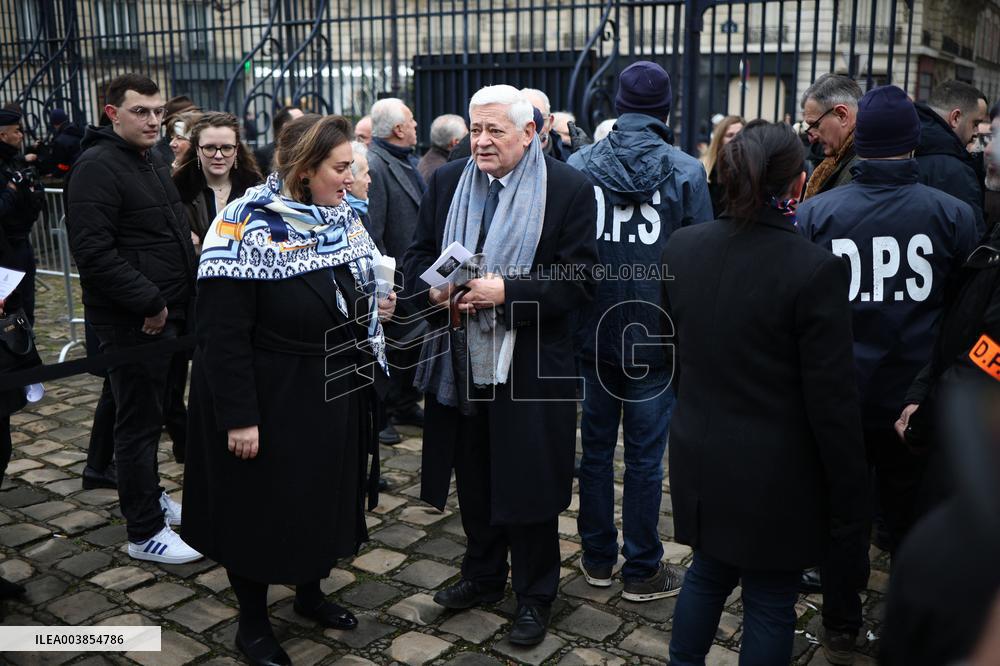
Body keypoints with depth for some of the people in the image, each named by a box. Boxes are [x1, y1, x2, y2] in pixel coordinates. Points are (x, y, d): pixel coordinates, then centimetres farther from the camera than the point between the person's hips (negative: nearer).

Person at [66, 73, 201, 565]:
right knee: (139, 423, 0)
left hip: (166, 315, 9)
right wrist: (148, 304, -21)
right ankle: (145, 533, 11)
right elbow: (93, 252, -23)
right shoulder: (98, 167, -14)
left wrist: (180, 302, 13)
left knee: (150, 414, 20)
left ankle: (148, 496, 36)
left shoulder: (153, 166, 16)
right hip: (132, 323, -9)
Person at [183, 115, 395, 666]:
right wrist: (238, 417, -23)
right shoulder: (247, 226, -20)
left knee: (328, 497, 19)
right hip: (270, 402, -7)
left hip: (336, 396, 7)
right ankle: (252, 621, 29)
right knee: (262, 509, 8)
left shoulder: (342, 217, 3)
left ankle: (310, 593, 42)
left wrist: (377, 304, -3)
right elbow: (223, 334, -22)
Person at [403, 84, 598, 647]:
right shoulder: (447, 181, 5)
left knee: (528, 485, 9)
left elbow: (581, 280, -13)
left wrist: (506, 292, -24)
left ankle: (535, 595, 29)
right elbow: (419, 255, 10)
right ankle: (483, 574, 40)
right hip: (461, 359, 5)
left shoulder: (570, 188, -9)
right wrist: (435, 286, -13)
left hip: (530, 367, -4)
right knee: (474, 478, 19)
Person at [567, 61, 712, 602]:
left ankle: (597, 557, 29)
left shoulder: (577, 167, -3)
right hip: (656, 336, -2)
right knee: (644, 458, 8)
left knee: (596, 449, 16)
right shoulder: (686, 172, -8)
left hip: (593, 333, 2)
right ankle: (641, 570, 20)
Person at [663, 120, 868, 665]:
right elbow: (831, 400, -16)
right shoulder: (815, 269, -21)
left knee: (708, 572, 25)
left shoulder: (681, 247, -5)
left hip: (698, 455, 5)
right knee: (770, 600, 14)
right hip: (776, 475, -5)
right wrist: (848, 498, -4)